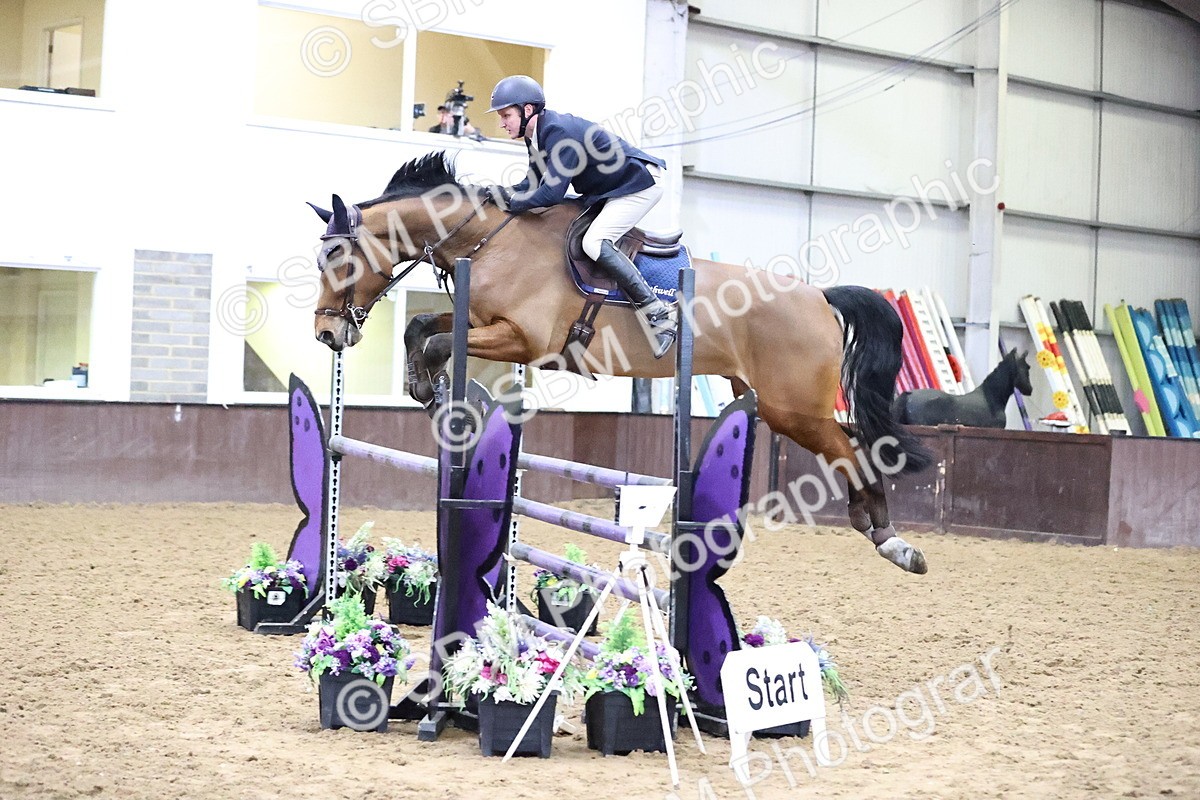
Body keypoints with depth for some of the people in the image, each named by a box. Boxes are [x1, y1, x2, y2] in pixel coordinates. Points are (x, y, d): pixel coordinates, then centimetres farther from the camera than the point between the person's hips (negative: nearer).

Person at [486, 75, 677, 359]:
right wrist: (501, 192, -9)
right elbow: (533, 183, 8)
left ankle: (658, 314, -21)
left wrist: (512, 202, -23)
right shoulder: (536, 135, 2)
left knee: (593, 243, -24)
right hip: (607, 190, 11)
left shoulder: (560, 131, -28)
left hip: (641, 184, -11)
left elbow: (551, 193, -34)